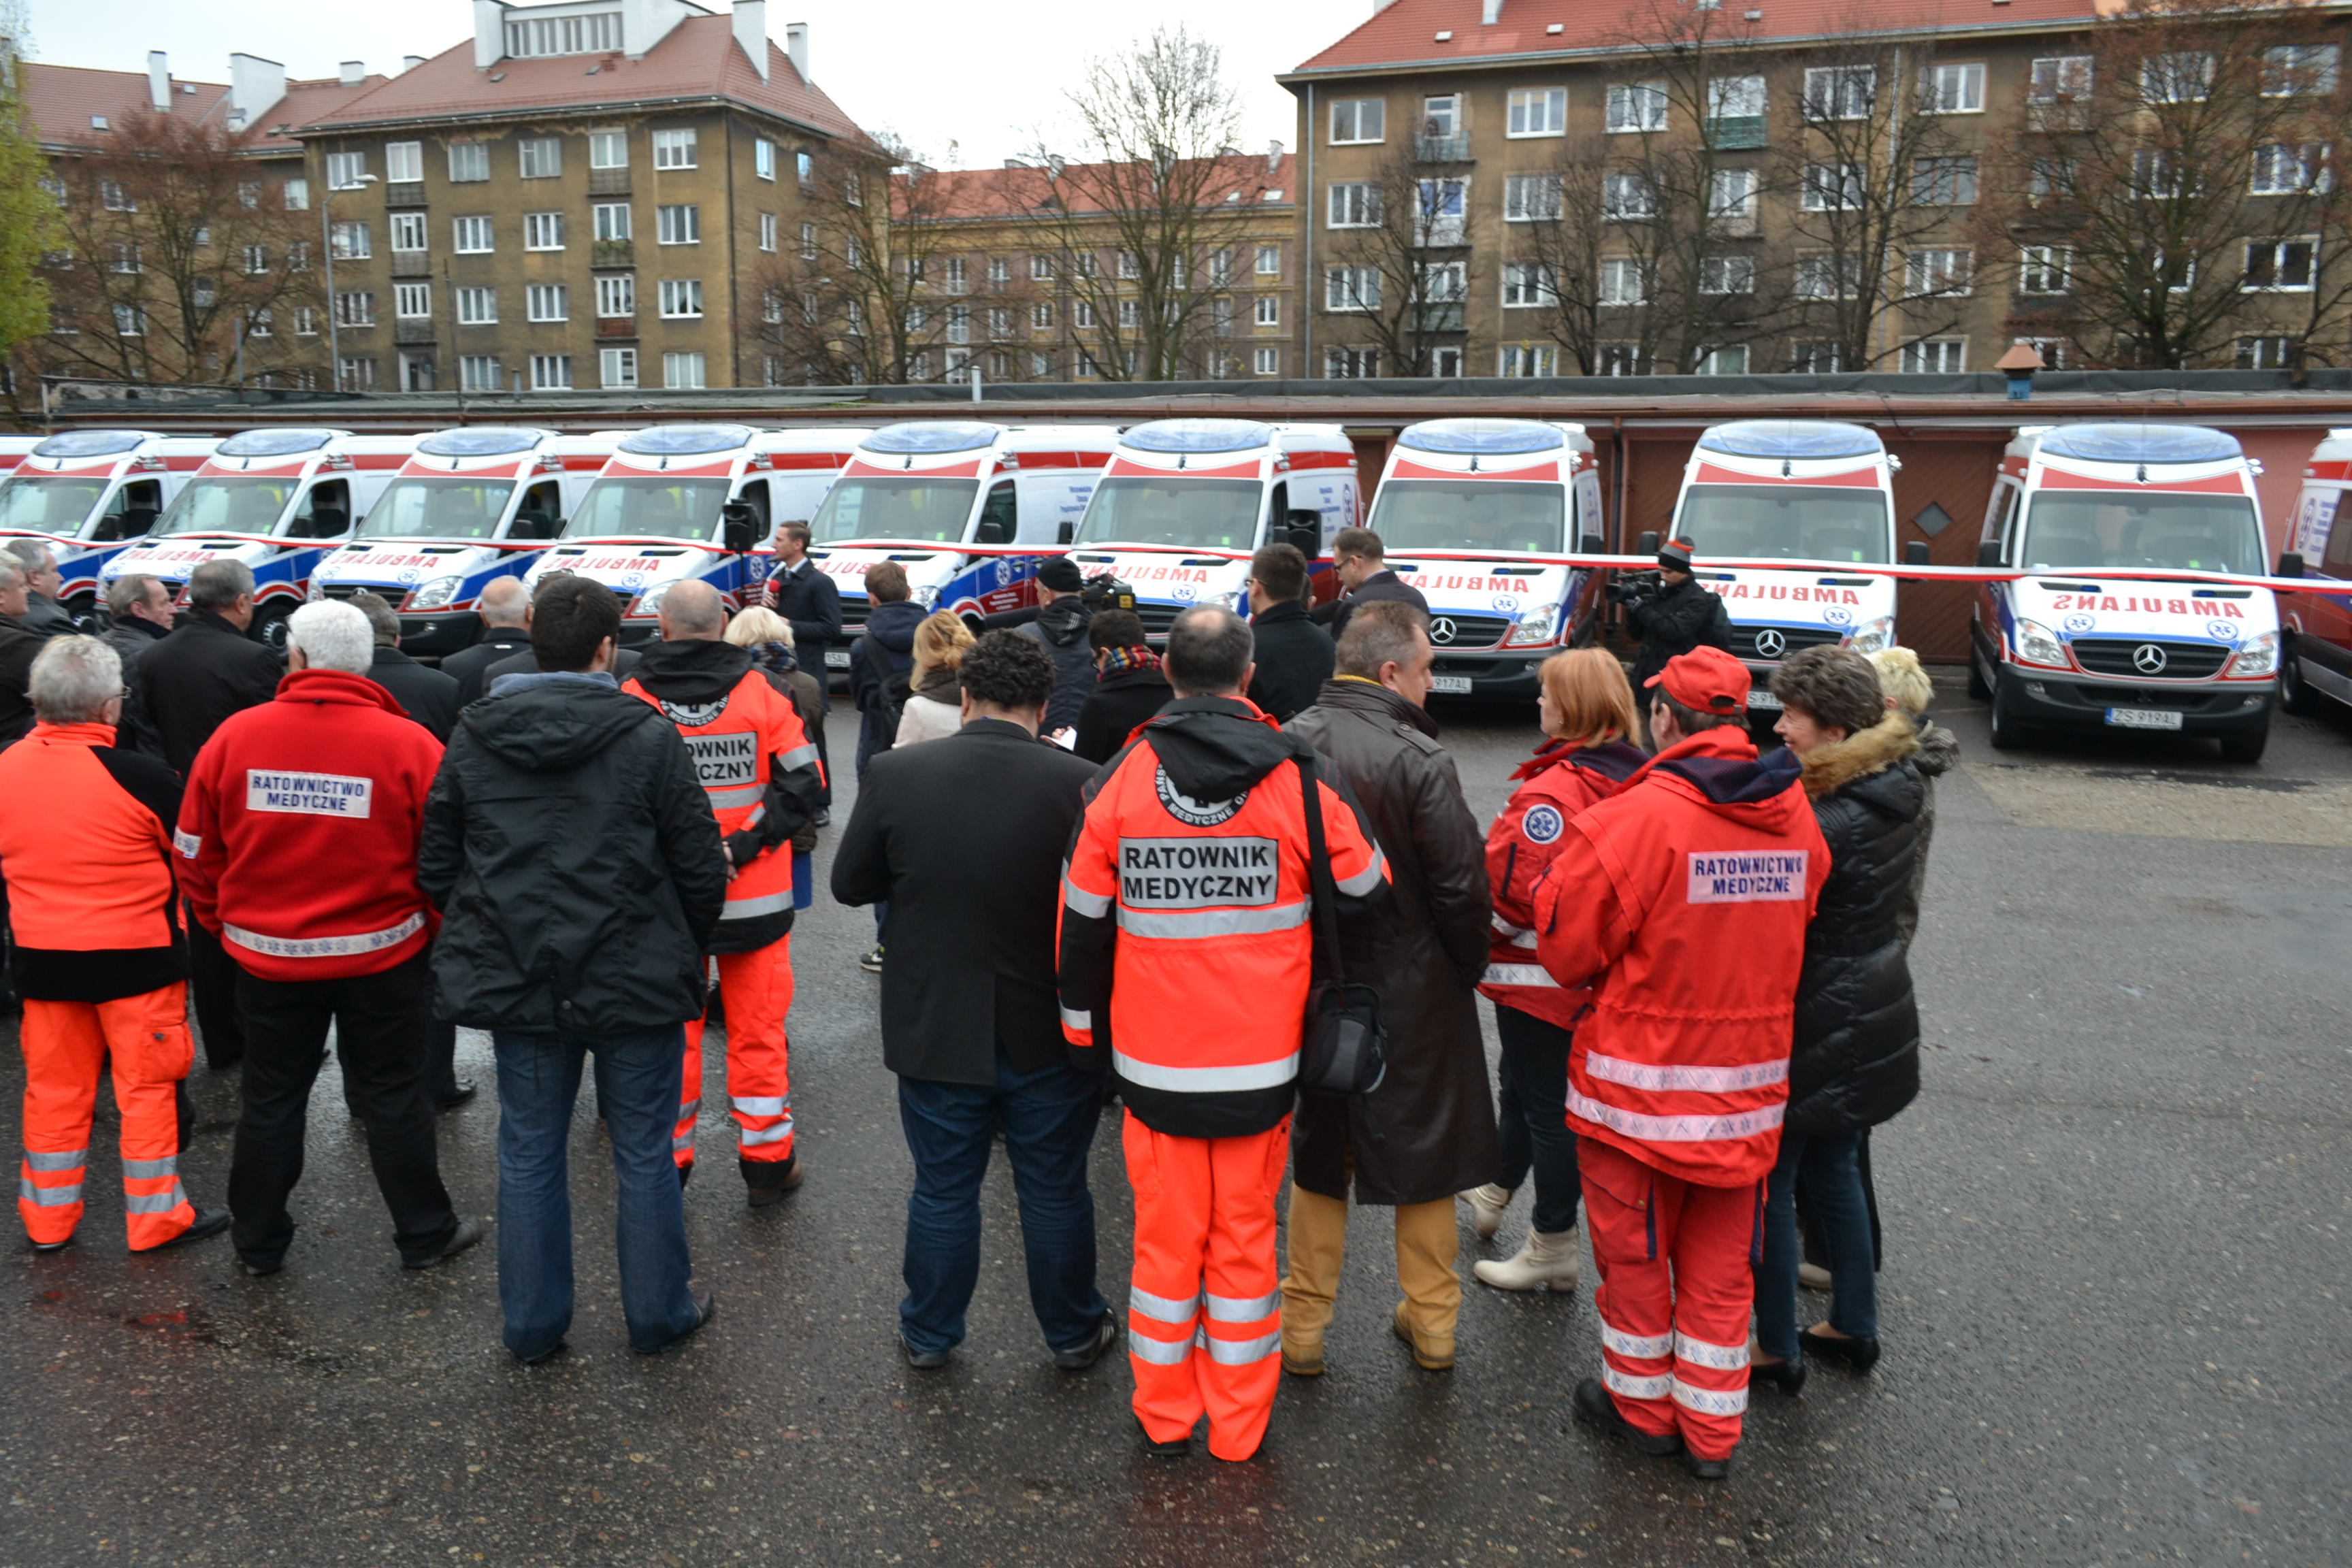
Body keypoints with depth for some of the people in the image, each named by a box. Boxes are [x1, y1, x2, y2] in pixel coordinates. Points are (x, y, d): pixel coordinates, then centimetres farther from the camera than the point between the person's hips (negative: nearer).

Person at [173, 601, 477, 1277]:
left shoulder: (234, 736, -7)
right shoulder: (408, 744, -15)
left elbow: (196, 853, 1)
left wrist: (225, 926, 16)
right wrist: (437, 934, 3)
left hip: (267, 957, 2)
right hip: (382, 957, -2)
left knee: (271, 1100, 17)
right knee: (393, 1096, 12)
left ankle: (259, 1243, 32)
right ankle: (425, 1233, 23)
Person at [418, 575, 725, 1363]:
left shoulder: (472, 737, 0)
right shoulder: (648, 736, -12)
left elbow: (436, 864, 6)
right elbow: (701, 867, -9)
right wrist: (688, 950, 7)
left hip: (516, 979, 3)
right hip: (636, 976, -3)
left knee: (529, 1153, 15)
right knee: (643, 1152, 11)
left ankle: (532, 1324, 27)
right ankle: (658, 1313, 26)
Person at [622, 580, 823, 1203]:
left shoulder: (633, 698, -6)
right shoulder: (765, 692, -6)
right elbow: (801, 788, -10)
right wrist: (738, 848, -12)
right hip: (755, 900, 0)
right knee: (758, 1030, 11)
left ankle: (666, 1161, 24)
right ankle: (766, 1163, 20)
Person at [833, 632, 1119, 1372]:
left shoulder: (895, 773, -11)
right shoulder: (1078, 783, -17)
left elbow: (851, 883, 0)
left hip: (935, 1028, 1)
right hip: (1050, 1034, -1)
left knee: (942, 1190, 18)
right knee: (1055, 1191, 17)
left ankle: (928, 1335, 35)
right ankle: (1074, 1333, 35)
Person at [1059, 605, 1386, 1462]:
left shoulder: (1119, 778, -6)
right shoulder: (1300, 778, -9)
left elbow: (1082, 923, 2)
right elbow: (1365, 893, 2)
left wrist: (1085, 1032, 14)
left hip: (1152, 1061, 1)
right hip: (1262, 1064, 0)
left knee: (1165, 1234, 14)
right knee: (1245, 1237, 12)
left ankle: (1165, 1415, 28)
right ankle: (1240, 1426, 25)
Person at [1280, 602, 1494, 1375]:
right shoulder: (1419, 760, -18)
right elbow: (1462, 886, -16)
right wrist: (1466, 967, 2)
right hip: (1414, 993, -3)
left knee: (1318, 1155, 17)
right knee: (1422, 1150, 15)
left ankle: (1303, 1330, 26)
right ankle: (1432, 1324, 30)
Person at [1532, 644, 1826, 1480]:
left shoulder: (1639, 815, -21)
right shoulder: (1794, 814, -3)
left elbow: (1567, 949, -13)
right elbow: (1797, 928, 12)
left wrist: (1562, 876, 4)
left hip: (1640, 1080, -5)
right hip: (1748, 1081, 5)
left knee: (1635, 1249, 15)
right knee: (1721, 1261, 18)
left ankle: (1642, 1405, 33)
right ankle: (1712, 1430, 29)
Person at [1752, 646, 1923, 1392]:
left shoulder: (1825, 823, -26)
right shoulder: (1896, 793, 1)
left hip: (1814, 1026, -9)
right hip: (1873, 1016, 9)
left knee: (1770, 1183, 6)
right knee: (1834, 1169, 22)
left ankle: (1778, 1349, 18)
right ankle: (1855, 1328, 35)